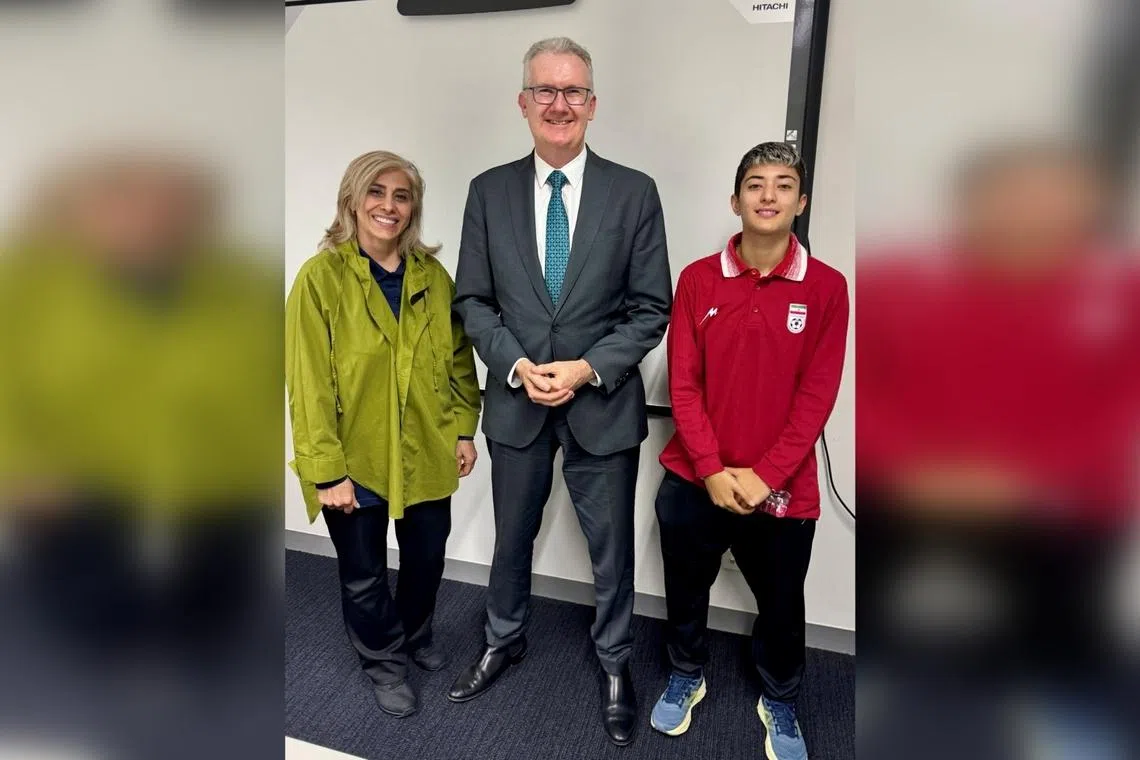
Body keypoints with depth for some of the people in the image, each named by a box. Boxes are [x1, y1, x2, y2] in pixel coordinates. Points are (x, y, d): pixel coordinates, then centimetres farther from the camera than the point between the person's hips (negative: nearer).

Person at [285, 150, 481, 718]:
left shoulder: (433, 275, 1)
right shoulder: (320, 277, -12)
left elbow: (458, 359, 6)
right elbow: (308, 384, -14)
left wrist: (464, 430, 2)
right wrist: (326, 469, -15)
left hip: (426, 454, 4)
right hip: (355, 462, -3)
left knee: (427, 558, 20)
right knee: (363, 575, 15)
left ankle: (416, 635, 50)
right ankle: (384, 662, 41)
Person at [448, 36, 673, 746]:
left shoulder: (635, 192, -5)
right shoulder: (490, 190, 0)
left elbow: (651, 308, -5)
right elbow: (473, 300, 1)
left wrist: (588, 368, -16)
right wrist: (517, 366, -13)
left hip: (605, 404, -1)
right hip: (516, 400, 2)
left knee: (612, 547, 14)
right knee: (512, 538, 20)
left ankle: (615, 661, 39)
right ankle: (505, 641, 46)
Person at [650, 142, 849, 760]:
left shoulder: (826, 288, -6)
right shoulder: (697, 280, -3)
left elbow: (817, 395, -8)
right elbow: (682, 382, -5)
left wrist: (764, 475, -14)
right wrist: (712, 469, -13)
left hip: (782, 488, 0)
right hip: (694, 479, 1)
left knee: (781, 605, 18)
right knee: (685, 591, 19)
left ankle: (779, 702, 45)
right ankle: (686, 676, 46)